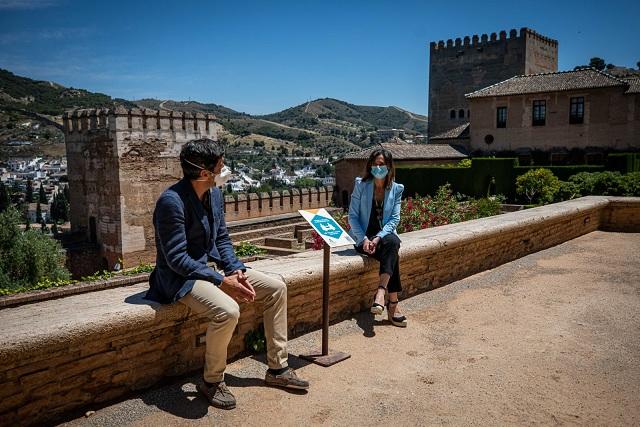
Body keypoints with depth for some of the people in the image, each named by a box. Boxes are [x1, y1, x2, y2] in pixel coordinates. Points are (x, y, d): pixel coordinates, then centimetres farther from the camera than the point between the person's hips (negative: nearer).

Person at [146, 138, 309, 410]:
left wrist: (236, 270, -7)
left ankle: (277, 369, 9)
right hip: (181, 276, -8)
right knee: (228, 311, -35)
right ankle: (212, 382, -6)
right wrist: (222, 282, -25)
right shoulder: (172, 201, -23)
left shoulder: (215, 194, 2)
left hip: (211, 266, 9)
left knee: (277, 288, 0)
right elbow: (177, 259, -23)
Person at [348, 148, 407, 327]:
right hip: (363, 237, -2)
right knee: (393, 254, -29)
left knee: (393, 242, -35)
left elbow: (394, 218, -3)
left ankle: (381, 291, -37)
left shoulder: (396, 189, 4)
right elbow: (353, 216, -4)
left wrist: (378, 237, -19)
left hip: (385, 235, 2)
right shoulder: (361, 185, 0)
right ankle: (393, 304, -29)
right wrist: (364, 239, -18)